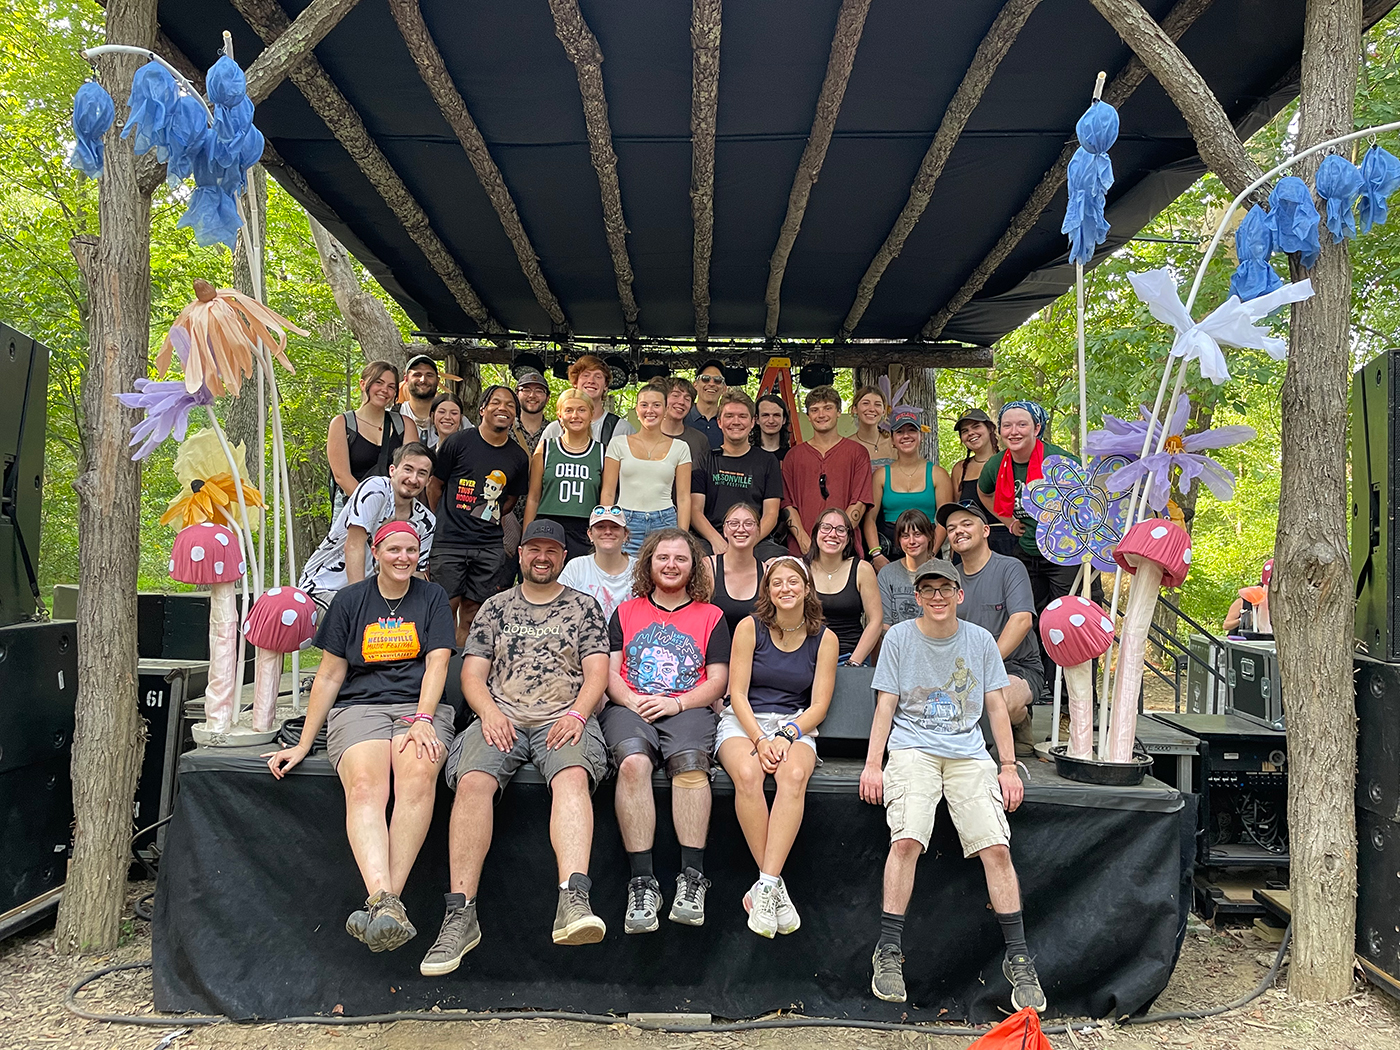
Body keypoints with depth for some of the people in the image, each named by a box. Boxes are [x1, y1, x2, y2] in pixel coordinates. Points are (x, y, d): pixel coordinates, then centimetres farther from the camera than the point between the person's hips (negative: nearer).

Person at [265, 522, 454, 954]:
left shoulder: (432, 598, 14)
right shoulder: (349, 601, 14)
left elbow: (437, 663, 3)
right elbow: (329, 676, 13)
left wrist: (422, 719, -13)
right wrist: (303, 744, 8)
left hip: (419, 708, 0)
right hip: (358, 708, 0)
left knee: (418, 779, -34)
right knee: (365, 788, -32)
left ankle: (385, 902, -40)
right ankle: (384, 903, -49)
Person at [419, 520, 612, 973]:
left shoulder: (584, 607, 17)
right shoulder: (495, 607, 20)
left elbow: (597, 672, 9)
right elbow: (472, 673, 13)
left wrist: (575, 714, -10)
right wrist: (490, 713, -6)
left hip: (564, 718, -1)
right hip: (501, 718, 2)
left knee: (573, 777, -34)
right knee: (472, 781, -29)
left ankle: (573, 902, -49)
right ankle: (460, 914, -27)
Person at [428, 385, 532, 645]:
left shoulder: (518, 457, 8)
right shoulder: (459, 442, -2)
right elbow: (434, 486, 6)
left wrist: (486, 523, 11)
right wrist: (445, 523, 11)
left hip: (490, 547, 3)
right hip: (449, 543, -3)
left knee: (472, 613, 5)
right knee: (445, 609, -2)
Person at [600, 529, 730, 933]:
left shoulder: (710, 616, 17)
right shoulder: (625, 612, 22)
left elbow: (718, 680, 9)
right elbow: (609, 672, 14)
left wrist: (676, 703, -8)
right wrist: (631, 700, -7)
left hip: (687, 709, 0)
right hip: (629, 708, 1)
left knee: (690, 761, -34)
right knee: (633, 762, -33)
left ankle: (692, 877, -32)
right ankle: (642, 882, -33)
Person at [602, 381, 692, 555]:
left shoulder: (680, 448, 8)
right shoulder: (618, 444, 7)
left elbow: (684, 497, 6)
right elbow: (608, 493, 6)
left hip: (664, 523, 0)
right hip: (625, 524, 0)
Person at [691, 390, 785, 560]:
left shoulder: (768, 462, 14)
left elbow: (771, 513, 7)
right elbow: (695, 510, 6)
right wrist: (717, 540, -14)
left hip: (757, 541, 1)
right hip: (710, 541, -1)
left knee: (777, 555, -33)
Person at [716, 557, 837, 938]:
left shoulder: (824, 639, 5)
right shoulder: (750, 628, 1)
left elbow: (818, 706, 2)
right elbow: (737, 695, -2)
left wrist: (785, 737, -15)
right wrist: (759, 740, -17)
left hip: (796, 726, 1)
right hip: (743, 721, -1)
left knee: (794, 776, -34)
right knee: (747, 775, -35)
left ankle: (764, 885, -33)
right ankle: (774, 883, -27)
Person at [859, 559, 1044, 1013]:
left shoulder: (980, 640, 11)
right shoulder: (899, 638, 6)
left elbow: (996, 706, 12)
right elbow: (885, 705, 5)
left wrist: (1009, 766, 5)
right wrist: (872, 763, -4)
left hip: (969, 753, 2)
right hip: (912, 749, -2)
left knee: (996, 847, -15)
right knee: (907, 839, -23)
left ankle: (1017, 957, -1)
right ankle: (889, 951, -12)